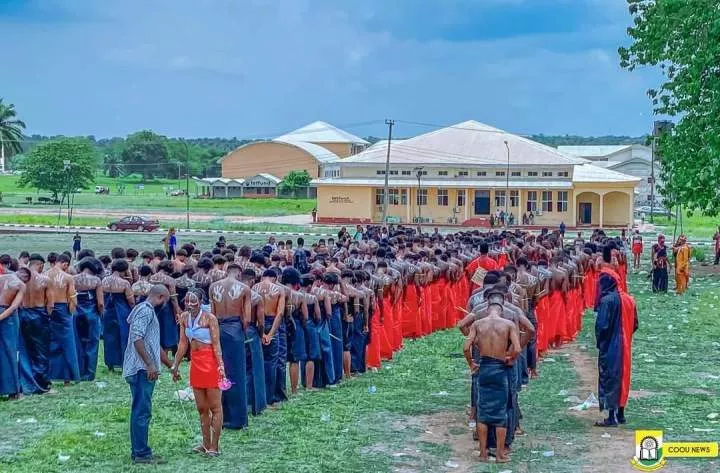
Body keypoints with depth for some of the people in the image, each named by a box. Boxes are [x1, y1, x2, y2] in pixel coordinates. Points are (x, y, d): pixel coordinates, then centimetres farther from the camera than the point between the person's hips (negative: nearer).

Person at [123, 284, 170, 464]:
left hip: (143, 370, 11)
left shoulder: (148, 311, 23)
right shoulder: (145, 310, -10)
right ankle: (142, 453, -5)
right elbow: (137, 338, -21)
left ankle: (138, 451, 17)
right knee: (142, 411, -7)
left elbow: (154, 344, 30)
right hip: (142, 369, -11)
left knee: (141, 411, 13)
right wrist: (150, 364, -21)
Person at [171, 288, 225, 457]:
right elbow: (183, 343, 13)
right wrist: (175, 365, 15)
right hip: (195, 362, 7)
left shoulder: (209, 318, -12)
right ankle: (206, 444, 18)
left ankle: (214, 446, 2)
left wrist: (220, 365, -21)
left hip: (210, 362, -7)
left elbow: (216, 344, -13)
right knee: (201, 408, 11)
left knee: (215, 406, -1)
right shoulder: (184, 317, 6)